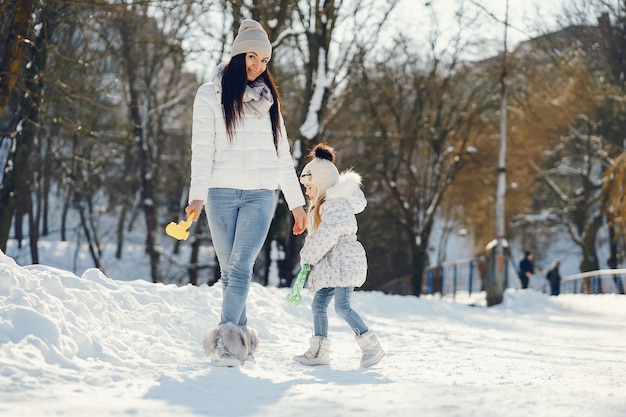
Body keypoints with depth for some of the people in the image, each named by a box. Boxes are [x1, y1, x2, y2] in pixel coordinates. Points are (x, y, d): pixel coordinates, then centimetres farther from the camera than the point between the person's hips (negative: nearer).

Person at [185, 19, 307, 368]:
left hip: (261, 195, 1)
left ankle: (228, 342, -19)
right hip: (222, 193, -1)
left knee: (241, 267, -13)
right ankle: (243, 341, 4)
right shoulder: (211, 95, 7)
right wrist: (197, 194, -14)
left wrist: (297, 202, 17)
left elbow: (282, 153, 20)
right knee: (230, 271, -1)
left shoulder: (268, 98, 18)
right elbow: (203, 147, -2)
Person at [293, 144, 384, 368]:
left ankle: (371, 346, -12)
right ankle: (319, 351, 13)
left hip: (344, 261, -11)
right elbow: (314, 237, 24)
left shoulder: (335, 205, -14)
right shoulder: (320, 206, 20)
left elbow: (327, 236, -22)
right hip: (330, 265, 11)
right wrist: (309, 257, 9)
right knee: (318, 304, 8)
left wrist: (308, 256, -11)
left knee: (342, 306, -17)